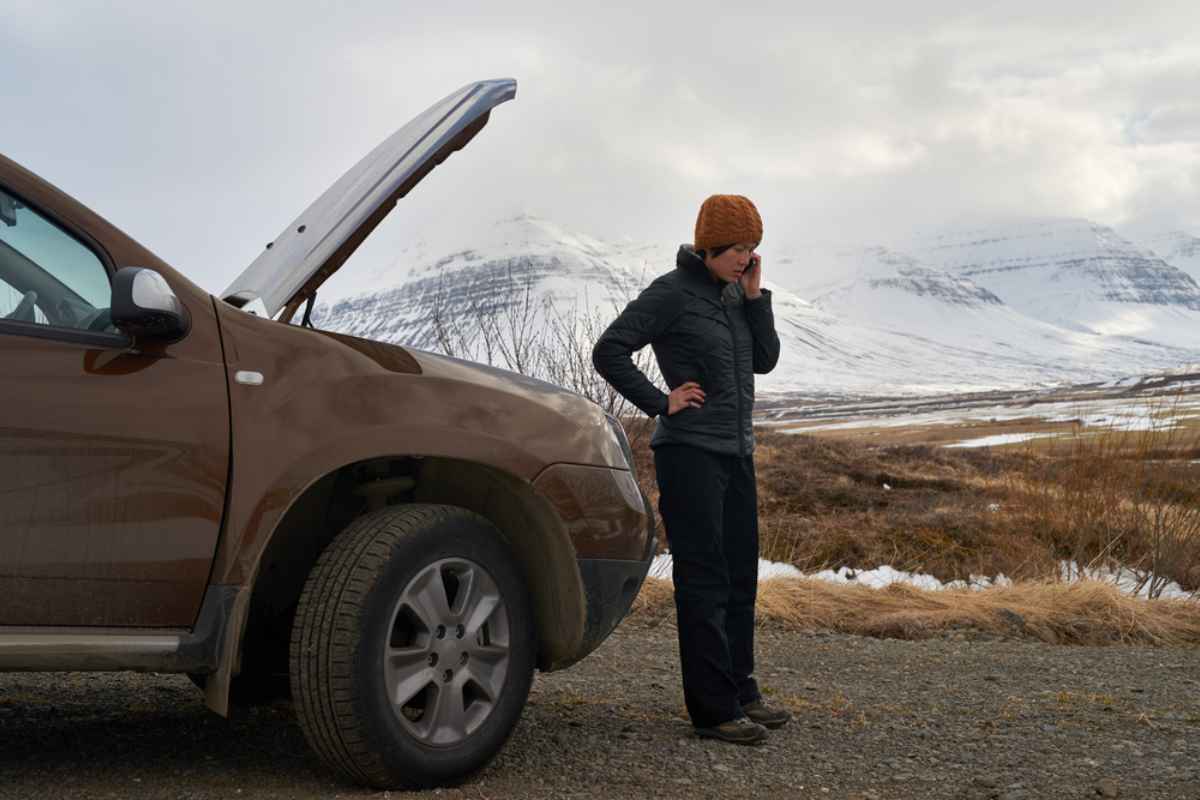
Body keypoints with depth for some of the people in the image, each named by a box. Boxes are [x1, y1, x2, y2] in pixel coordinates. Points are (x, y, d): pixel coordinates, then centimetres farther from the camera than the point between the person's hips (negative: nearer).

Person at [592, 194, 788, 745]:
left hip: (736, 452, 8)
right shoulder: (672, 293, -9)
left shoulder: (734, 293, 13)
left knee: (739, 577, 13)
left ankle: (740, 691, 24)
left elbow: (764, 360, 11)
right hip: (690, 451, -8)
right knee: (703, 581, -6)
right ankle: (713, 709, -3)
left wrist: (755, 297, 1)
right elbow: (608, 352, -13)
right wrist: (660, 403, -14)